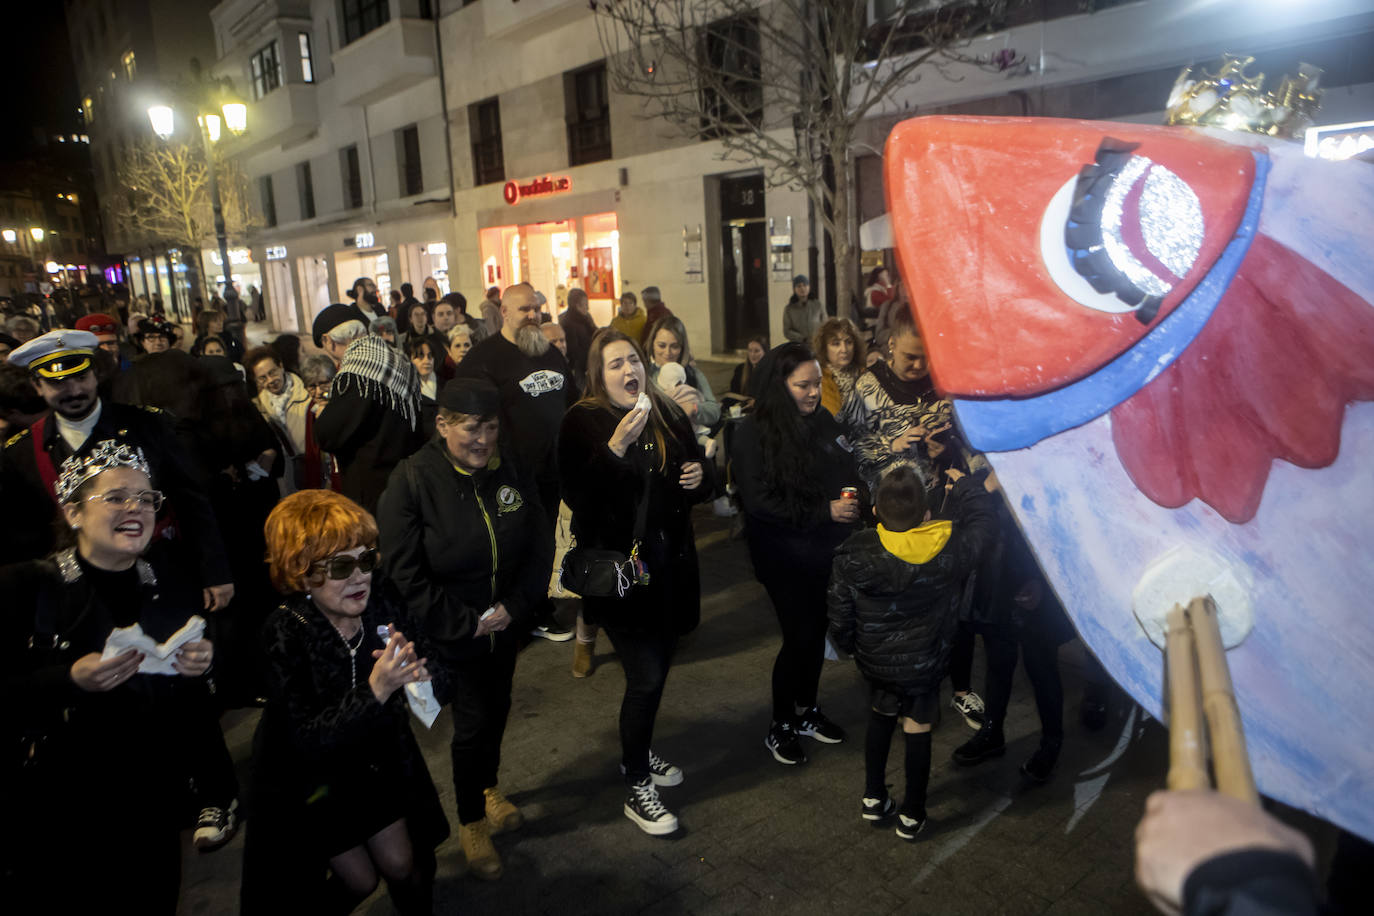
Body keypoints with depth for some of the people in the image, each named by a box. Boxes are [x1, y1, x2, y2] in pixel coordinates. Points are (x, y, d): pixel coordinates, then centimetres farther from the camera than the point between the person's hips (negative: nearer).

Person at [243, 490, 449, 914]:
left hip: (379, 759, 3)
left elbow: (442, 687, -14)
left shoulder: (382, 600, -19)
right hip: (311, 779, -3)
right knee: (359, 880, 8)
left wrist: (421, 675, -36)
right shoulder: (285, 633, -29)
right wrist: (375, 691, -42)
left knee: (403, 866, 10)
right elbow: (308, 741, -31)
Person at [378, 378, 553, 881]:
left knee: (498, 707, 20)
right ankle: (471, 819, 28)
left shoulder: (510, 470, -7)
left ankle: (488, 785, 48)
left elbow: (540, 544, -1)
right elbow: (406, 574, -18)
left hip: (505, 625, 4)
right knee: (473, 721, 3)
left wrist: (514, 606, -10)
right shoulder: (412, 481, -18)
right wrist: (464, 623, -18)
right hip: (451, 631, -4)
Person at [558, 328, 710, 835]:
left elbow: (694, 480, 20)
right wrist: (615, 447, -30)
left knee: (657, 666, 18)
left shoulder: (668, 416, 7)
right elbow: (576, 496, -21)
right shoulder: (583, 422, -9)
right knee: (646, 675, -5)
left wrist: (700, 475, -3)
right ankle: (637, 789, 14)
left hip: (669, 563, 6)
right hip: (618, 566, -6)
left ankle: (639, 752, 42)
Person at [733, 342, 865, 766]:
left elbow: (849, 470, 14)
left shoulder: (823, 421, 2)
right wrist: (824, 511, -21)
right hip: (784, 556, -5)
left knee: (817, 629, 14)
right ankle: (780, 727, 21)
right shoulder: (753, 434, -14)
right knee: (799, 636, 0)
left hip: (826, 548, 5)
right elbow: (760, 501, -20)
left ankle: (807, 710, 37)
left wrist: (856, 497, -8)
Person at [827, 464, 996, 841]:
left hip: (875, 660, 1)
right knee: (918, 731, 14)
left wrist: (848, 645, 11)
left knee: (880, 719, 24)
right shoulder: (948, 548, -22)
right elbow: (983, 523, -1)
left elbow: (839, 613, -10)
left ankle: (873, 798, 37)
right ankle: (912, 815, 28)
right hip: (925, 664, -1)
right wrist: (965, 485, 15)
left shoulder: (854, 555, -21)